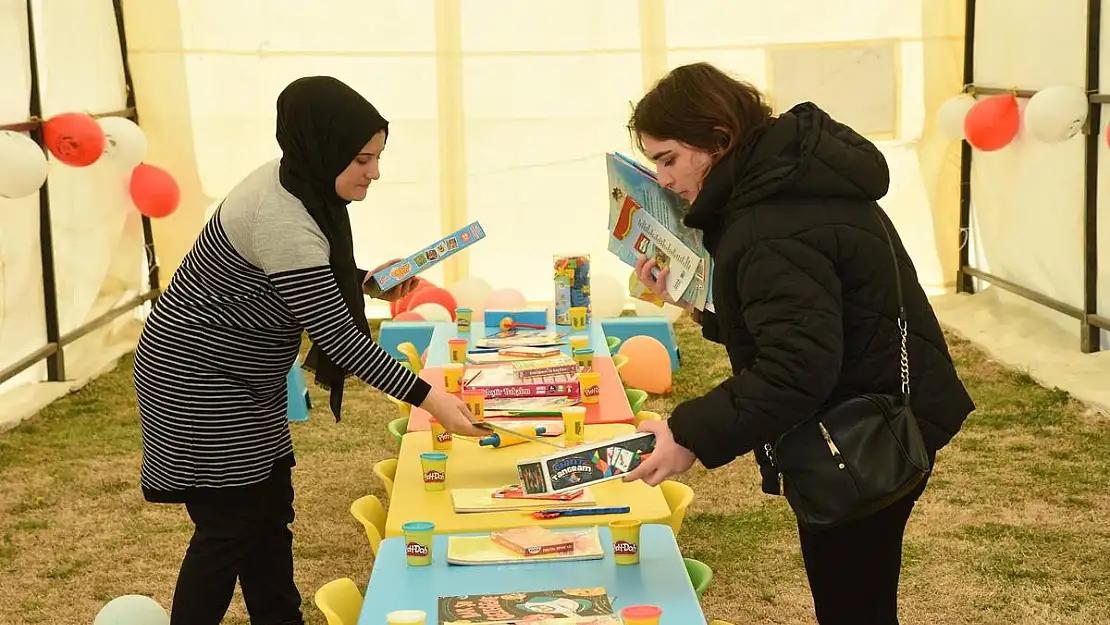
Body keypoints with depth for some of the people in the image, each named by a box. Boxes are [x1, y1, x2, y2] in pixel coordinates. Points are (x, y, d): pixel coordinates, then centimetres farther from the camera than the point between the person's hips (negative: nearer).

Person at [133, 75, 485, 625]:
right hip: (196, 384, -9)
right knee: (232, 524, -1)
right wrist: (427, 398, -26)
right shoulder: (283, 222, -29)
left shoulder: (295, 183, 0)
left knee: (271, 511, 14)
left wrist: (364, 283, 1)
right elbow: (338, 334, -28)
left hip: (238, 382, 9)